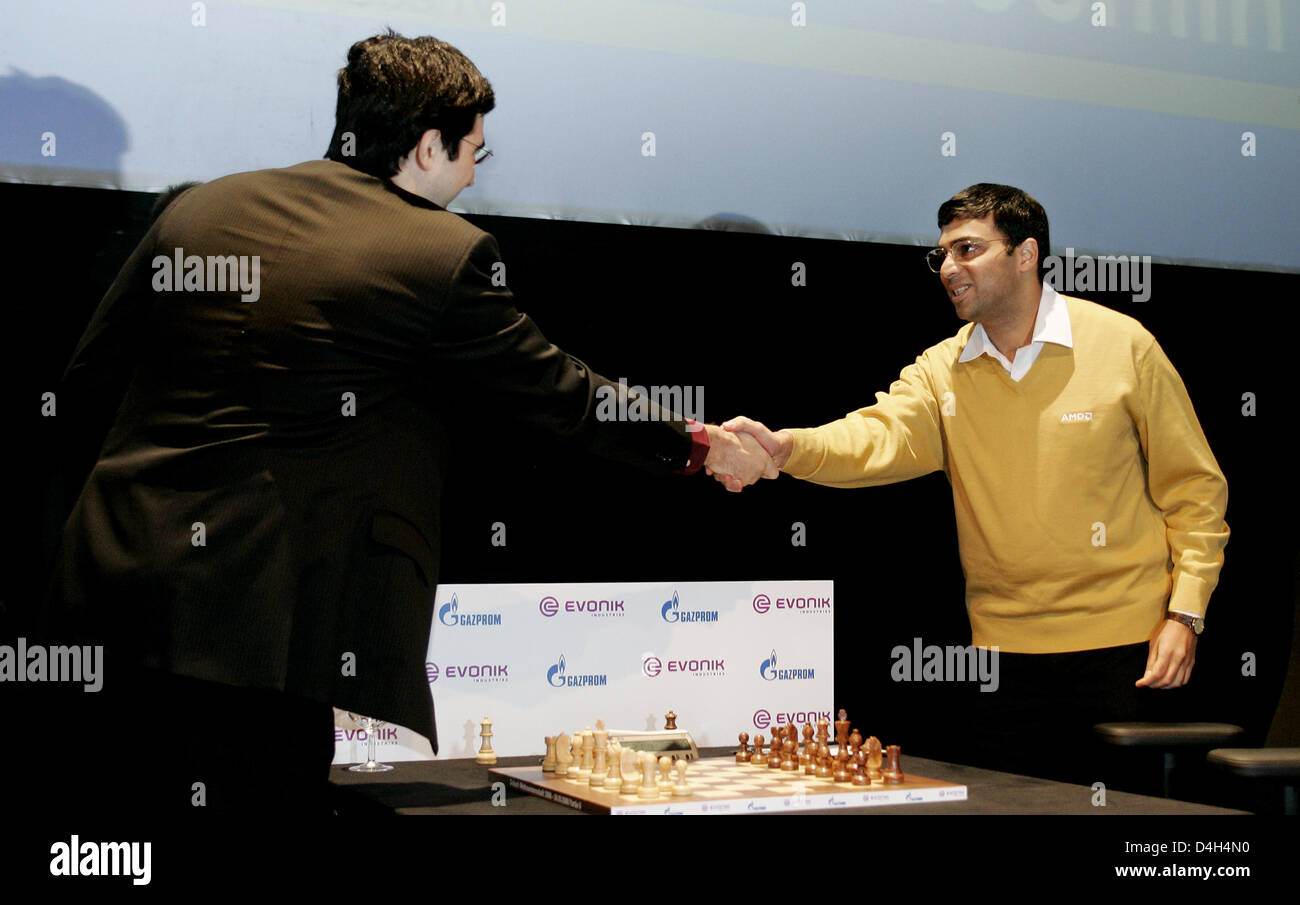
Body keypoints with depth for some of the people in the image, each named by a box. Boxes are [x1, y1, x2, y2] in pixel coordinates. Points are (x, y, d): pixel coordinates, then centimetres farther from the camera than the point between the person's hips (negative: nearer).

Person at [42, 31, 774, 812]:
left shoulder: (198, 209, 9)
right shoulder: (446, 255, -6)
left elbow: (85, 388, 13)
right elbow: (558, 393, 3)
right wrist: (700, 447, 16)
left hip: (126, 582, 6)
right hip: (273, 622, -5)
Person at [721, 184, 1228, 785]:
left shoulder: (1122, 345, -5)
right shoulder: (941, 370, 2)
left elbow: (1193, 488, 0)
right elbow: (881, 434, -17)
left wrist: (1184, 613, -8)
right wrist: (783, 447, -37)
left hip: (1121, 647, -3)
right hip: (1004, 648, 3)